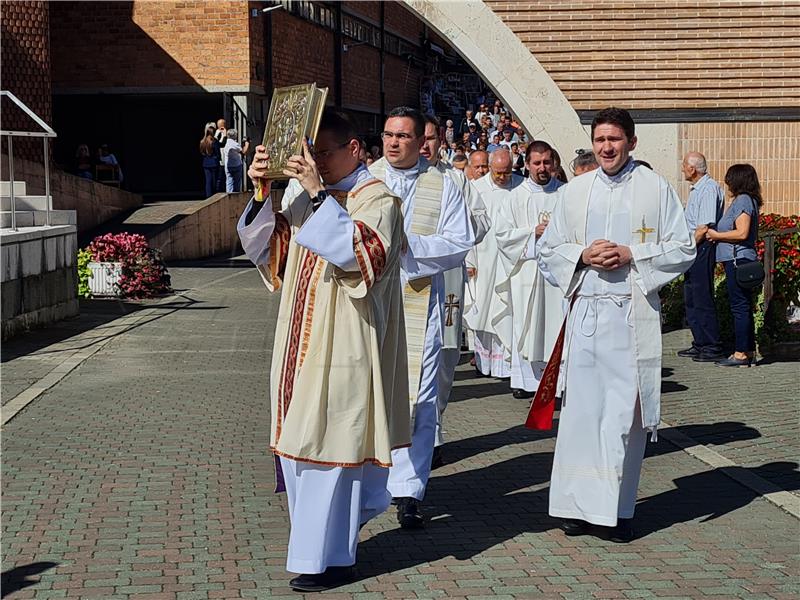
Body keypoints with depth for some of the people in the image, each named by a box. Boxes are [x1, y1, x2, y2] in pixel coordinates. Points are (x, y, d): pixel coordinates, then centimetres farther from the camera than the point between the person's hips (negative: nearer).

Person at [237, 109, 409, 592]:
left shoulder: (376, 199, -8)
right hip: (303, 344, 8)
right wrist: (262, 193, -4)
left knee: (329, 445, -4)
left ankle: (330, 557, 6)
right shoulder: (311, 197, 13)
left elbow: (359, 252, -26)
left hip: (343, 349, -8)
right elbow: (265, 248, 10)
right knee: (297, 443, 12)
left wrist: (319, 193, -27)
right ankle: (317, 544, 25)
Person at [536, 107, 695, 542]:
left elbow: (682, 249, 2)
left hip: (633, 314, -2)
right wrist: (583, 256, -6)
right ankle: (580, 505, 9)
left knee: (625, 411, -1)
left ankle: (618, 509, 8)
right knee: (581, 406, 1)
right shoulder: (575, 191, 12)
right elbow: (547, 250, 13)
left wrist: (631, 255, -11)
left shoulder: (656, 189, 4)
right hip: (585, 313, 2)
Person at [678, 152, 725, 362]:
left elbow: (704, 227, -20)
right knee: (691, 299, 13)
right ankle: (700, 344, 20)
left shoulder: (709, 189, -14)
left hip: (702, 248, -10)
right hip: (693, 248, 10)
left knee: (703, 299, -8)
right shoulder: (696, 189, 17)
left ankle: (713, 348, -4)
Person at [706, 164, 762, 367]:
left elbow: (742, 233, -21)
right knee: (744, 307, 12)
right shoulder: (743, 200, 18)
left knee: (739, 306, -8)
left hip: (738, 259, -10)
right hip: (741, 260, 10)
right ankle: (749, 352, 17)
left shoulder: (742, 200, -12)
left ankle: (740, 354, -7)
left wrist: (716, 235, -11)